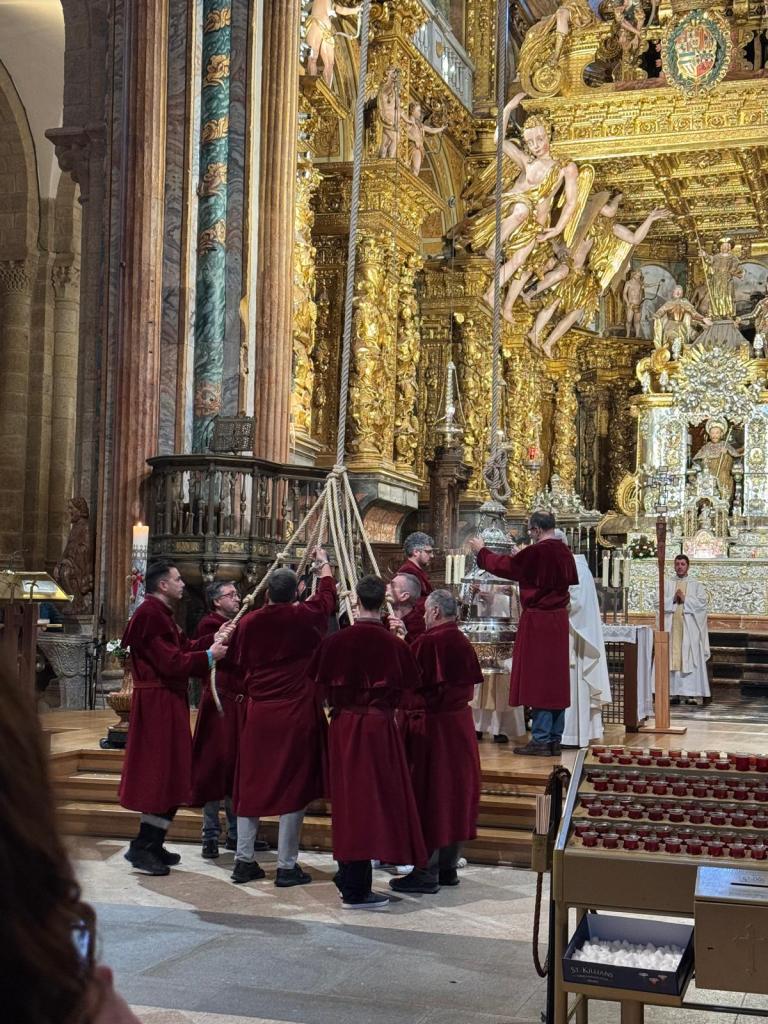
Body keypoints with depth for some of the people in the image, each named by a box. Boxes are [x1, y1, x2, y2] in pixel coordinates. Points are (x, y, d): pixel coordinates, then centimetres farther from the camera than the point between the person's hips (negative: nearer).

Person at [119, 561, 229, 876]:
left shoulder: (160, 613, 17)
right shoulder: (151, 614, -18)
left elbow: (181, 649, 16)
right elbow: (171, 662, -21)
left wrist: (213, 640, 8)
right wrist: (209, 655, -13)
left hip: (167, 701, 11)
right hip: (158, 704, -11)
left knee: (170, 774, 14)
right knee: (162, 771, -6)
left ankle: (152, 844, 21)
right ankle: (143, 847, 0)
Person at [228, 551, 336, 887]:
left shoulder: (248, 622, 0)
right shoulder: (304, 617, -7)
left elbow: (239, 665, 12)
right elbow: (327, 595, 14)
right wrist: (323, 564, 32)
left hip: (258, 712, 3)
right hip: (297, 713, -3)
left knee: (252, 783, 12)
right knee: (293, 785, 3)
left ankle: (244, 861, 16)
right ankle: (287, 866, 6)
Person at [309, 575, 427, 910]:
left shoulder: (335, 641, -8)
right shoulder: (395, 645, -11)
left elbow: (322, 685, 2)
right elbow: (404, 691, -3)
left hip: (343, 727, 2)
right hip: (380, 728, -2)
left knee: (349, 798, 13)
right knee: (375, 799, 4)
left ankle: (349, 878, 22)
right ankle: (356, 891, 4)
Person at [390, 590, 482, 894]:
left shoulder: (427, 643, -17)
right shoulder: (464, 644, 5)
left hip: (431, 726, -7)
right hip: (460, 723, 7)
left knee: (429, 795, 0)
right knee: (455, 792, 13)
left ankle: (426, 872, 3)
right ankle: (448, 867, 22)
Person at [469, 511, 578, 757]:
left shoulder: (535, 552, -18)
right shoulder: (564, 552, 4)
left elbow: (504, 566, -7)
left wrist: (481, 550, 11)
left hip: (537, 621, -7)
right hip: (559, 619, 7)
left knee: (537, 678, -3)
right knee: (556, 679, 10)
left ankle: (541, 740, -3)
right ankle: (554, 739, 15)